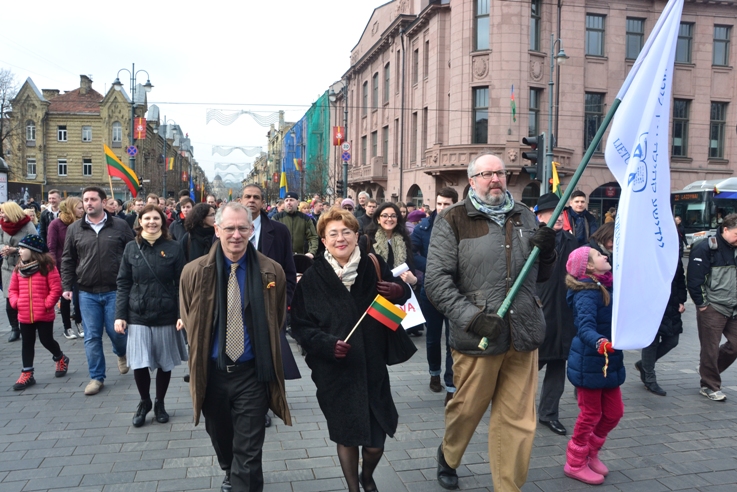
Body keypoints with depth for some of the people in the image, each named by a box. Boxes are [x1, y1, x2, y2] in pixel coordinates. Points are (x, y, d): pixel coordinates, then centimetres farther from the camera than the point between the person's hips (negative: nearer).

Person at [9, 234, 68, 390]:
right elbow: (12, 289, 12)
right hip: (24, 316, 5)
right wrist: (15, 302, -4)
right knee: (27, 343, 11)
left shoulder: (47, 266, -10)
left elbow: (56, 289, -12)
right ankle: (27, 374, 19)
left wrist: (47, 304, -17)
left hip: (44, 315, -5)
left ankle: (60, 359, 32)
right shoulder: (19, 268, 6)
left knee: (46, 340, 4)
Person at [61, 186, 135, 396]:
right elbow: (68, 260, 10)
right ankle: (96, 377, 17)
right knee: (91, 337, 5)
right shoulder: (74, 229, 4)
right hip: (87, 293, 2)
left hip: (115, 291, -2)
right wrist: (67, 286, 3)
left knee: (116, 330, 2)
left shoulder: (120, 226, -2)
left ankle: (122, 353, 36)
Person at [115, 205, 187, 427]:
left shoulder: (173, 248, -2)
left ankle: (160, 404, 30)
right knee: (139, 364, 0)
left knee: (164, 364, 9)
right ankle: (144, 402, 26)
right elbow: (123, 284, 4)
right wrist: (119, 315, -2)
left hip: (166, 315, -1)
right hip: (138, 316, 1)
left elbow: (180, 284, -2)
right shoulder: (131, 248, 4)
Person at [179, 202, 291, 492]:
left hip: (252, 372, -2)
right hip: (211, 371, 3)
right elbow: (187, 321, 8)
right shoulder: (194, 272, -6)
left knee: (249, 450, 1)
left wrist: (262, 347, 6)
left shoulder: (271, 272, -7)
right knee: (220, 437, 25)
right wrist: (202, 353, 7)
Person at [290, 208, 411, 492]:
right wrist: (326, 343, -20)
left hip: (372, 369, 1)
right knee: (346, 437, 12)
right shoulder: (313, 278, -6)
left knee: (375, 442, 6)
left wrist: (400, 293, -12)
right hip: (335, 372, -1)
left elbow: (399, 300, 12)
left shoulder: (375, 268, -2)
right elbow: (300, 325, -3)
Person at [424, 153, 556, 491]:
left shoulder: (525, 217, 12)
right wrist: (473, 318, -19)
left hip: (523, 335, 4)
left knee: (519, 421, 8)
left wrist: (546, 252, -3)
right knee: (467, 408, 14)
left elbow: (541, 275, 19)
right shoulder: (453, 219, -3)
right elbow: (436, 280, -10)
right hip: (477, 336, -3)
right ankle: (448, 456, 45)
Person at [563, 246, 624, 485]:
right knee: (591, 414, 4)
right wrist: (599, 342, -52)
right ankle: (575, 464, 22)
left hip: (609, 362, 8)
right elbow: (585, 326, -35)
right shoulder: (587, 293, -20)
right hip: (589, 363, -8)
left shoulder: (608, 288, 7)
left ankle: (591, 453, 35)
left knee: (614, 412, 15)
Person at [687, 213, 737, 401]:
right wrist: (701, 304, -10)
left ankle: (708, 368, 32)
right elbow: (694, 279, -14)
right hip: (712, 308, -7)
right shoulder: (705, 248, -12)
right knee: (711, 349, 3)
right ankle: (710, 386, 18)